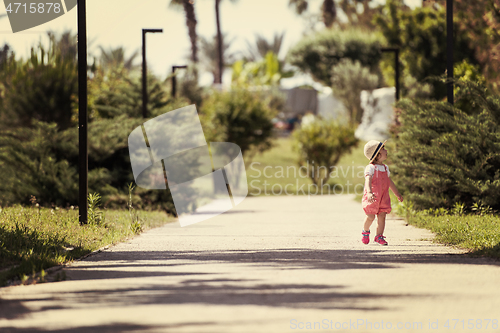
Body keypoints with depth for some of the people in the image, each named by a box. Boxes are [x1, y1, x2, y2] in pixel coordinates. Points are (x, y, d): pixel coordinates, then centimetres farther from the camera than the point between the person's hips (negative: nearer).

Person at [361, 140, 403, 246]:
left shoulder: (385, 168, 12)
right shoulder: (370, 168, -12)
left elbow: (390, 182, 25)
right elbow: (368, 181, -27)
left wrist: (397, 194, 31)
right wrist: (369, 193, -44)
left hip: (383, 197, 6)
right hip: (372, 197, -6)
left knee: (382, 216, -1)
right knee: (370, 216, -5)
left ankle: (379, 237, 7)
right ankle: (365, 231, 23)